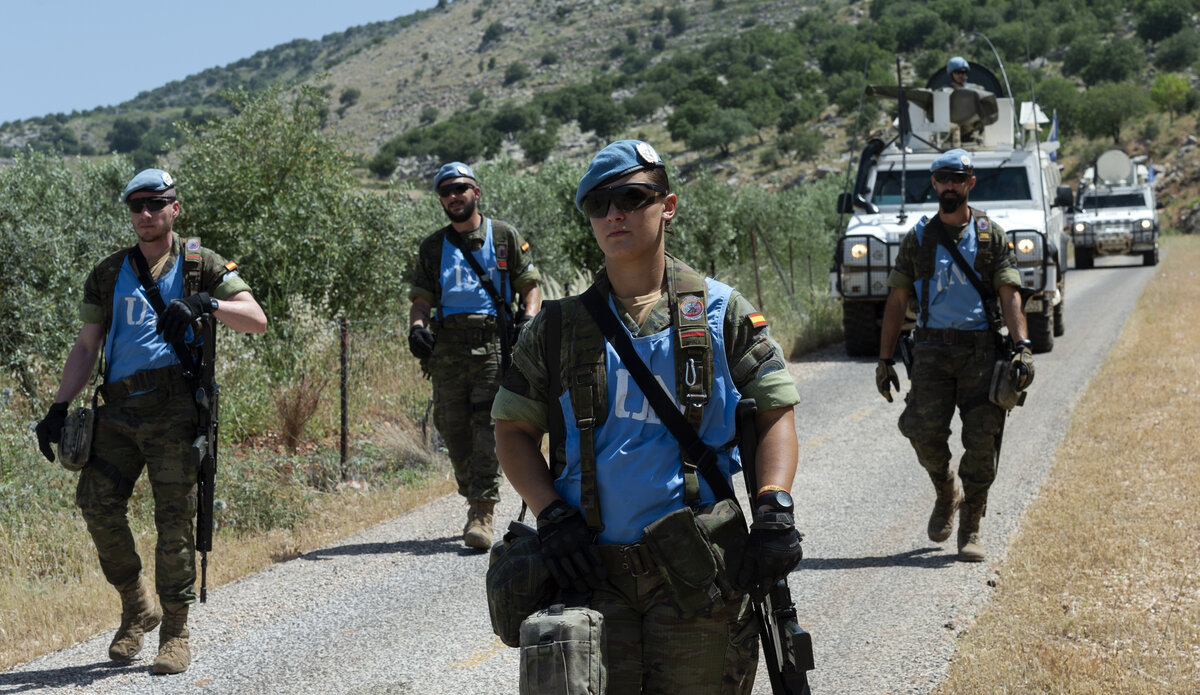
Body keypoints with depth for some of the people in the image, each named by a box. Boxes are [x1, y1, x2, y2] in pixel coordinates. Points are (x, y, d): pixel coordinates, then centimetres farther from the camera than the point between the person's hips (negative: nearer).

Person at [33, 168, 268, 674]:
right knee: (97, 504, -10)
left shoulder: (201, 266, 8)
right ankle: (137, 609, 10)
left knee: (174, 519, -5)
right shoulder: (109, 274, 17)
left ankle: (175, 633, 4)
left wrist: (207, 303, -19)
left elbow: (256, 320, -1)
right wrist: (59, 407, 7)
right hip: (119, 411, 3)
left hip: (173, 409, -3)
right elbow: (86, 348, 17)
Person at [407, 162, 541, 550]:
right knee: (454, 430, 2)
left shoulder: (505, 237, 11)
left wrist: (529, 319, -8)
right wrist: (417, 326, -6)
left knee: (488, 426, -14)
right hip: (448, 347, 3)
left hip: (494, 343, -3)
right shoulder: (433, 248, 18)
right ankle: (474, 500, 20)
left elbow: (530, 285, 11)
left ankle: (482, 514, -18)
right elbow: (421, 298, 15)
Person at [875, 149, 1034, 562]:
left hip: (981, 346, -1)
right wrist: (885, 360, 8)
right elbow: (897, 301, 12)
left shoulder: (991, 236, 7)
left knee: (981, 438, -6)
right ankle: (946, 493, 16)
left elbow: (1009, 296, 1)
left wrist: (1022, 347, -13)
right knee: (924, 431, -14)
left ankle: (970, 531, 5)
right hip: (932, 346, 1)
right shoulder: (918, 238, 11)